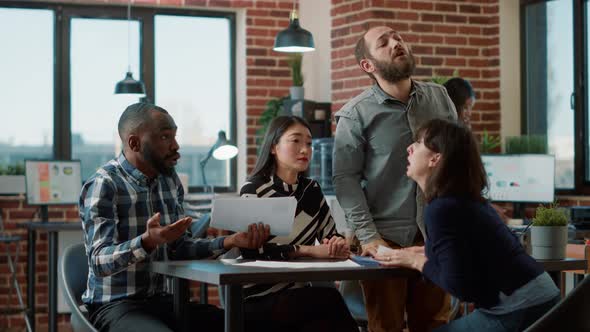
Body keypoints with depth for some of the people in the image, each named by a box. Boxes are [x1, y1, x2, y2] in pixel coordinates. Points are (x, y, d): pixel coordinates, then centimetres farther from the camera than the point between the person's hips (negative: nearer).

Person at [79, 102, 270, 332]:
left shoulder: (170, 181, 9)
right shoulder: (104, 185, -13)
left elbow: (179, 248, 8)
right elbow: (99, 262, -22)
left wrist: (230, 242, -6)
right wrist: (147, 241, -39)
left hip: (160, 301, 7)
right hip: (114, 305, -7)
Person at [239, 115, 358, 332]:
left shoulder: (312, 190, 12)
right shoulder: (253, 190, -7)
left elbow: (330, 235, 8)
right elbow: (251, 249, -21)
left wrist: (338, 245, -17)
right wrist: (310, 250, -24)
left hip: (297, 294, 5)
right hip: (258, 301, -5)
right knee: (329, 299, -29)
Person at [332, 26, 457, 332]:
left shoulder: (440, 98, 6)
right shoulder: (356, 114, -8)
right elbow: (345, 178, -8)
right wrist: (367, 235, -14)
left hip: (436, 234, 4)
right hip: (385, 238, -3)